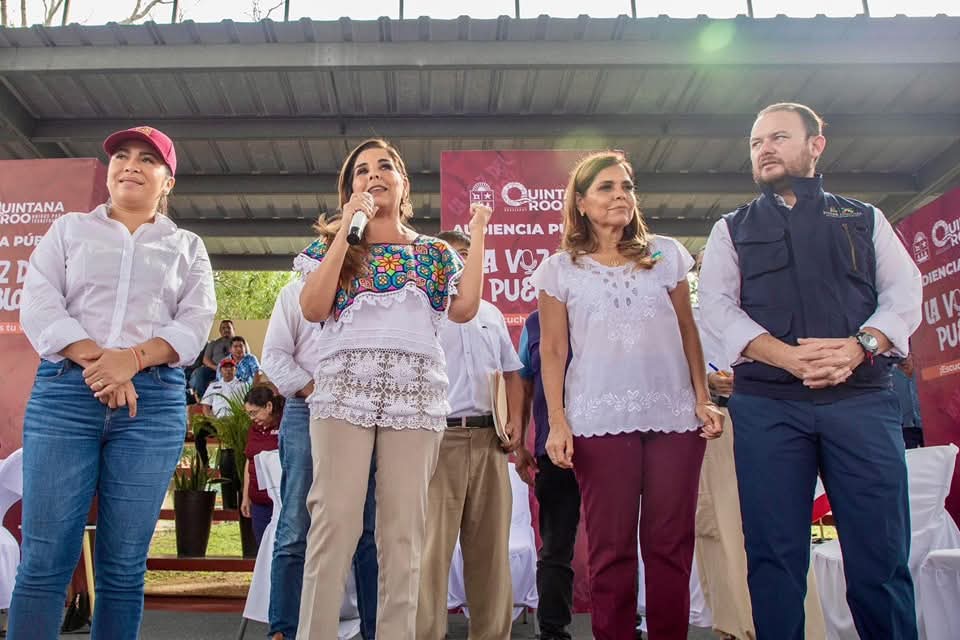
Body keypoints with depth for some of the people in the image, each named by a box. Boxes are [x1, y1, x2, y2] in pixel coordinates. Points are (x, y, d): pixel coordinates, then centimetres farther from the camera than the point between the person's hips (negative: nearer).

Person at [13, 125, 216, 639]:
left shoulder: (187, 246, 17)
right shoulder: (69, 230, 17)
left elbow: (196, 322, 2)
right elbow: (37, 306, 3)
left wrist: (133, 358, -15)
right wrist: (94, 359, -13)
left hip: (154, 401, 0)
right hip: (65, 392, 0)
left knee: (123, 566, 3)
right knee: (44, 560, -4)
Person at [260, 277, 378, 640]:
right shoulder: (297, 292, 13)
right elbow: (274, 354, 4)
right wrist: (312, 389, -9)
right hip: (307, 415, -2)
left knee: (370, 531, 2)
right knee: (295, 531, -2)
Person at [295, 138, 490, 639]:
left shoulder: (435, 252, 18)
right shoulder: (333, 242, 15)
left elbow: (465, 310, 3)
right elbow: (312, 309, -2)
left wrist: (477, 238, 3)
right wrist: (346, 229, -4)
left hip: (416, 394, 1)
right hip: (345, 387, -1)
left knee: (403, 528, 0)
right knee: (335, 520, -9)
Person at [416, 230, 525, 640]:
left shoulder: (491, 315, 20)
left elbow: (511, 373, 21)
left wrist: (514, 421, 9)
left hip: (488, 438, 5)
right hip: (437, 436, -5)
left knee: (491, 544, 7)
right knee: (433, 545, -5)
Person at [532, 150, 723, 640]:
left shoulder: (666, 254, 12)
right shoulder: (560, 269, 6)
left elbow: (688, 332, 12)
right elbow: (553, 351, 3)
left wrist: (703, 400, 4)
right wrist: (557, 422, -5)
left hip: (674, 415, 2)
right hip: (600, 420, -2)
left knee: (671, 544, 3)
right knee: (611, 548, 2)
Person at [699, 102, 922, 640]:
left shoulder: (865, 219, 19)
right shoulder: (732, 230, 17)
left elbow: (904, 293, 8)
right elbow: (719, 306, 2)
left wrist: (859, 345, -14)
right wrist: (789, 356, -14)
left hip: (862, 398, 1)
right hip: (766, 403, 0)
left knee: (882, 554, -2)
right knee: (775, 555, 1)